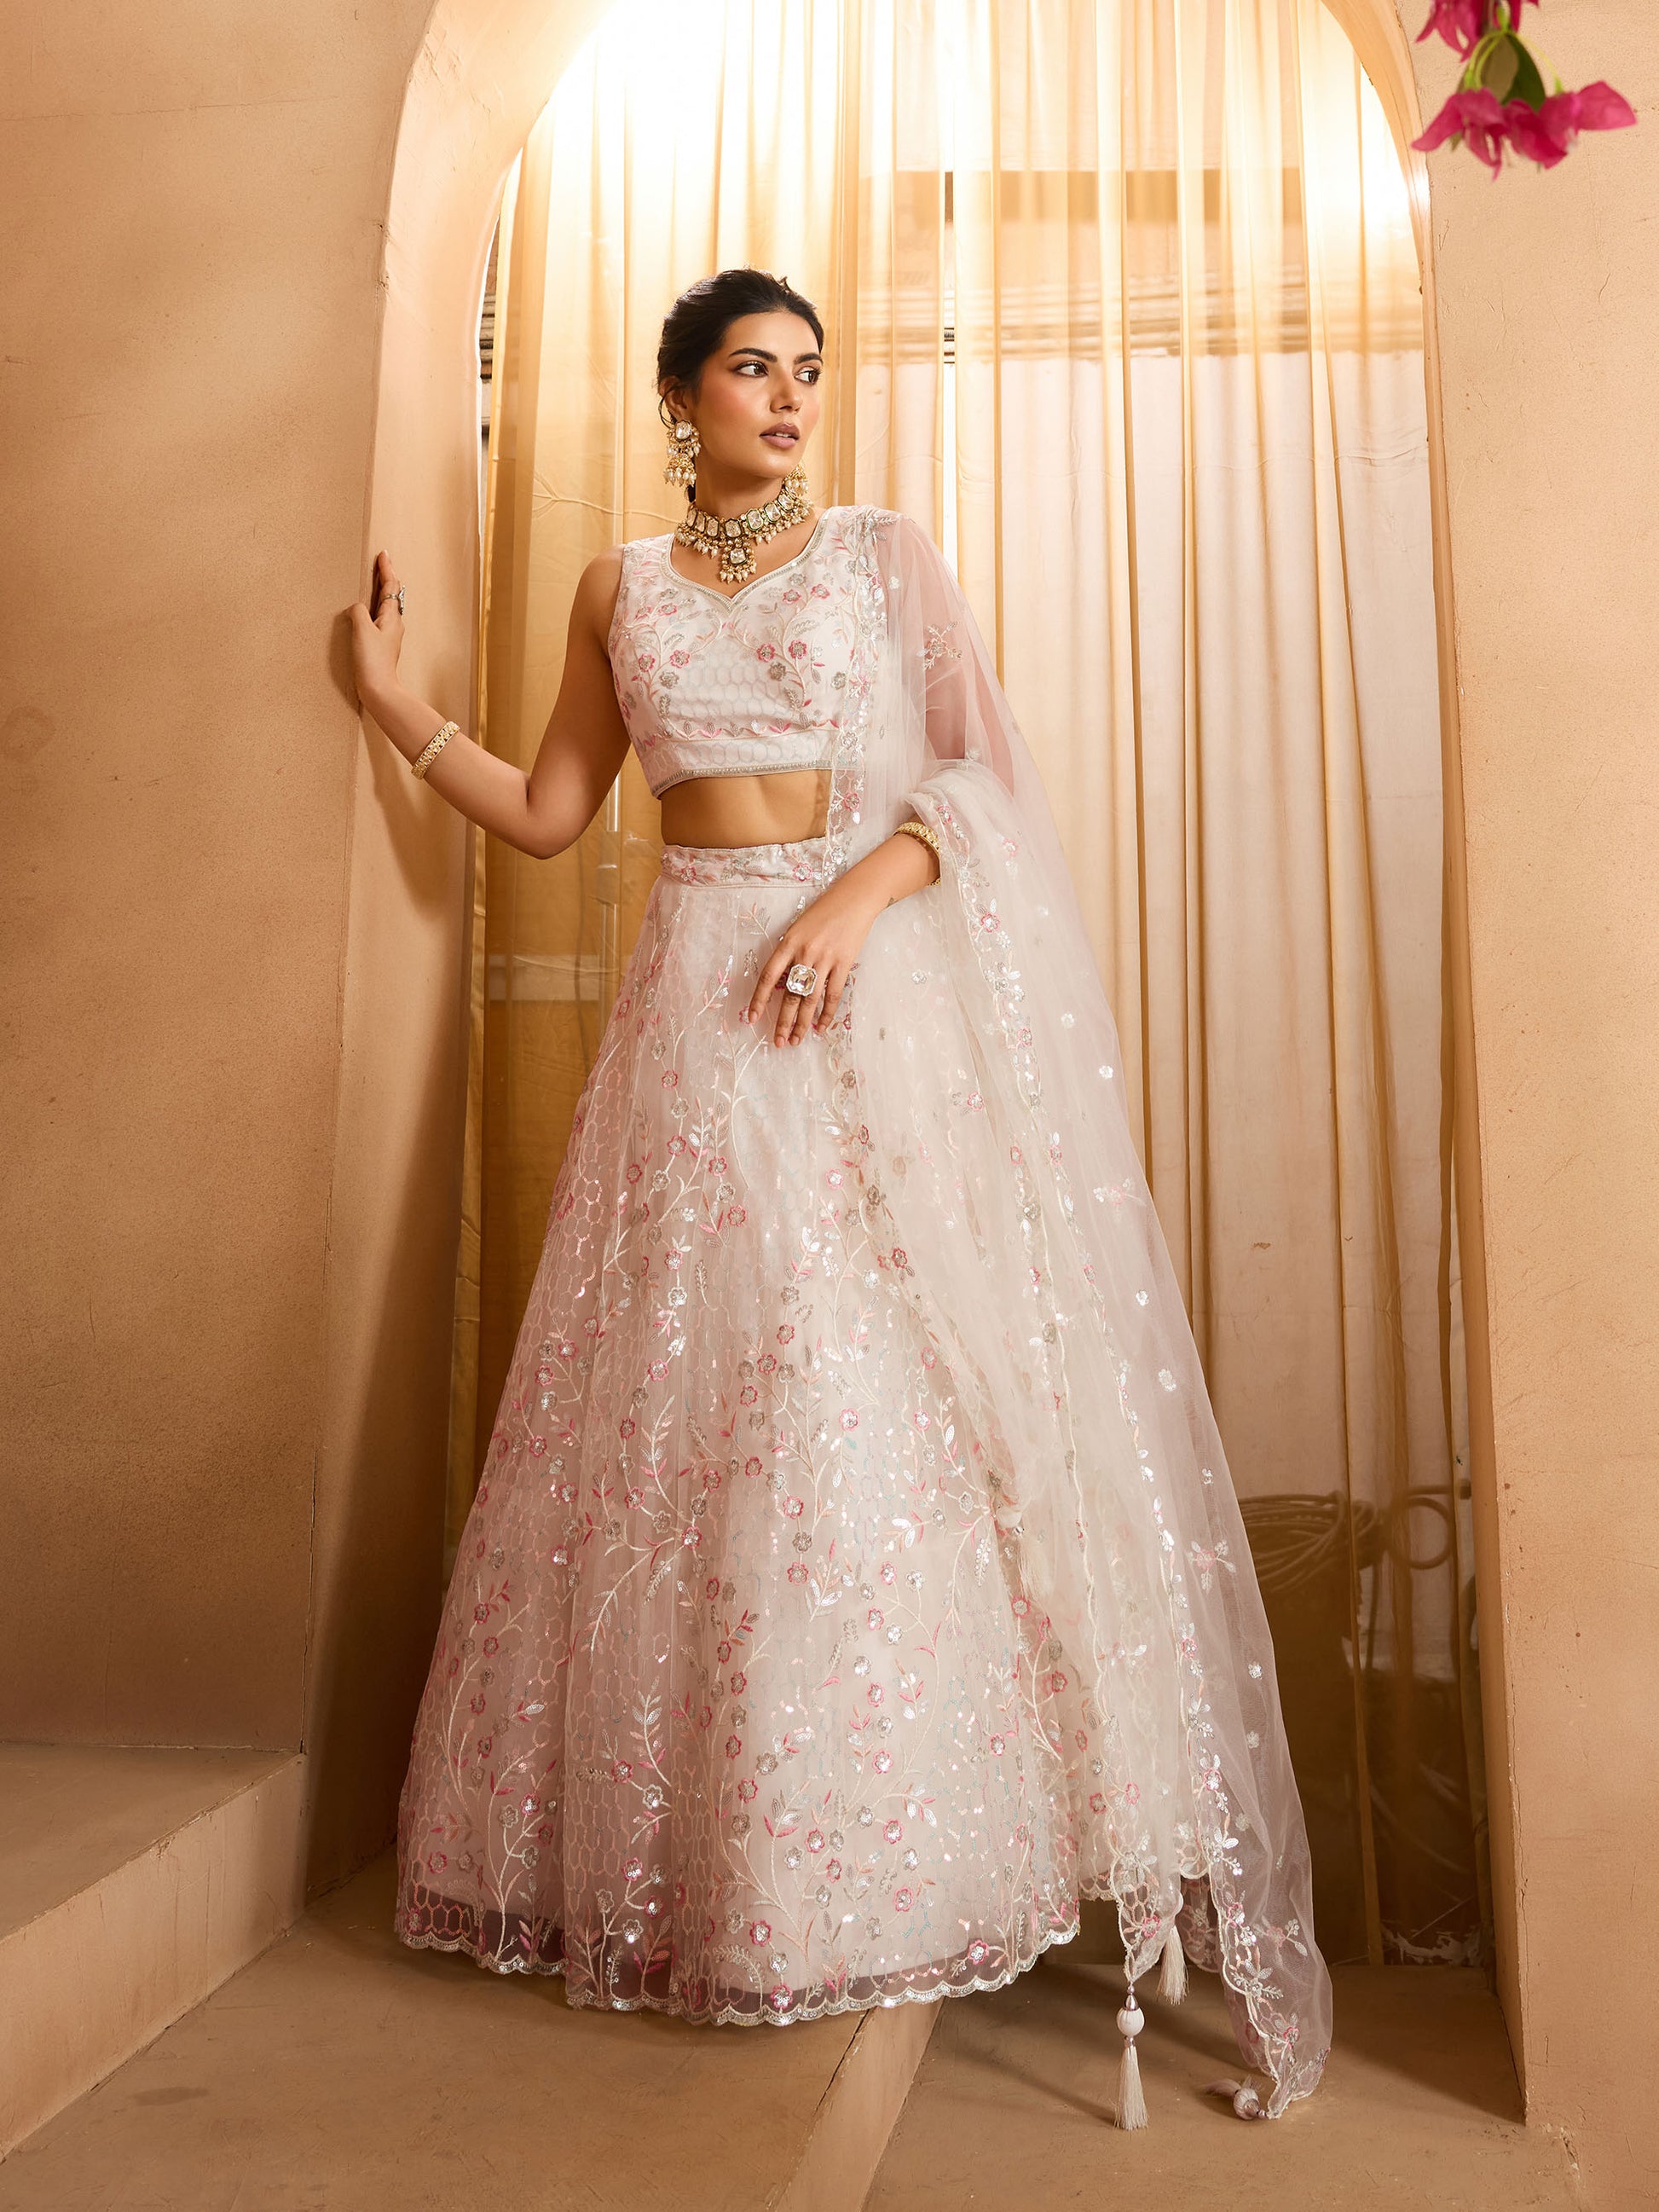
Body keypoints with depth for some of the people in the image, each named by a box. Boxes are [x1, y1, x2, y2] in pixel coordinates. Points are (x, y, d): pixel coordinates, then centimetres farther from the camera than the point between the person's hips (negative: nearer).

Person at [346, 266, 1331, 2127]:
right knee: (693, 1397, 1)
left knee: (883, 1396, -7)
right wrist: (394, 705, 12)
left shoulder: (884, 553, 10)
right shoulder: (621, 588, 16)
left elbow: (978, 770, 1)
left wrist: (865, 889, -14)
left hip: (881, 990, -2)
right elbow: (549, 813, 16)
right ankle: (688, 1853, 16)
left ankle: (885, 1850, 5)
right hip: (700, 1004, 2)